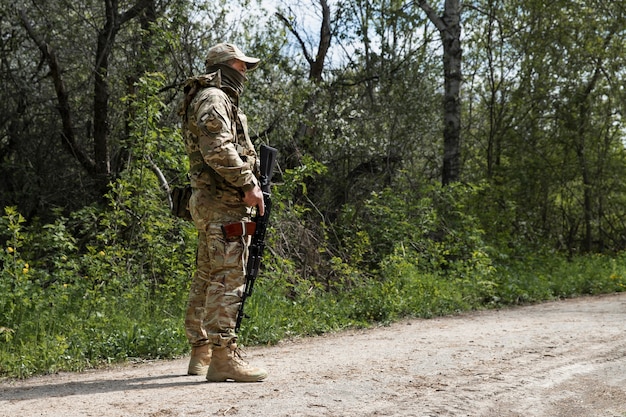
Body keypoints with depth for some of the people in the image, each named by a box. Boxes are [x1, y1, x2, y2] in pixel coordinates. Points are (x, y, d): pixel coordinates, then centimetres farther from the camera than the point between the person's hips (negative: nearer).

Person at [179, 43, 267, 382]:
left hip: (210, 202, 11)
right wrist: (248, 184, -17)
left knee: (207, 278, 11)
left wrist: (246, 185, 15)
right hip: (223, 202, -11)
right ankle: (222, 355, -14)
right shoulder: (213, 98, -6)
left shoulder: (220, 100, 27)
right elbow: (219, 149, -20)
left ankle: (201, 353, 17)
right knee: (228, 277, -13)